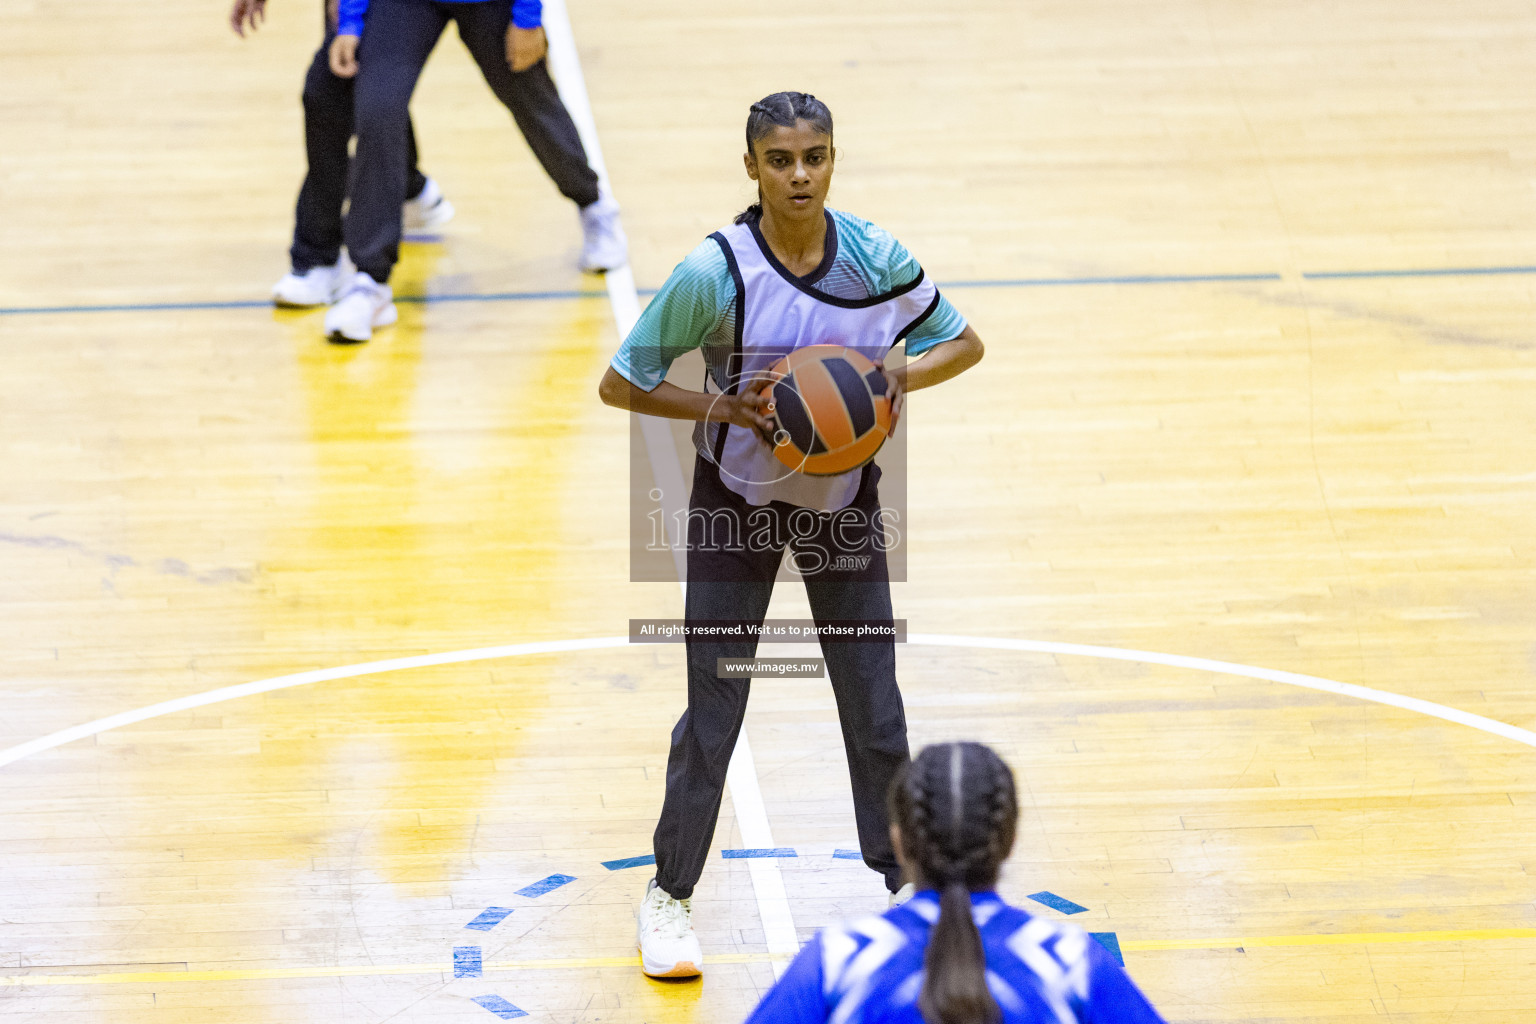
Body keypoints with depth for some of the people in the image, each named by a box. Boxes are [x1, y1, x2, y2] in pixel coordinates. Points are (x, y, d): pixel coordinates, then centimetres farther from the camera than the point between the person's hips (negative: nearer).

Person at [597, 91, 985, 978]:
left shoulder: (876, 257, -13)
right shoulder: (716, 273, -22)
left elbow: (964, 343, 1)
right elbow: (620, 384, -16)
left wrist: (901, 374, -19)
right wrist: (731, 408, -27)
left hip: (844, 498, 3)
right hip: (737, 503, -2)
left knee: (876, 707, 8)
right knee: (714, 714, 2)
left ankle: (905, 879, 27)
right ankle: (671, 895, 20)